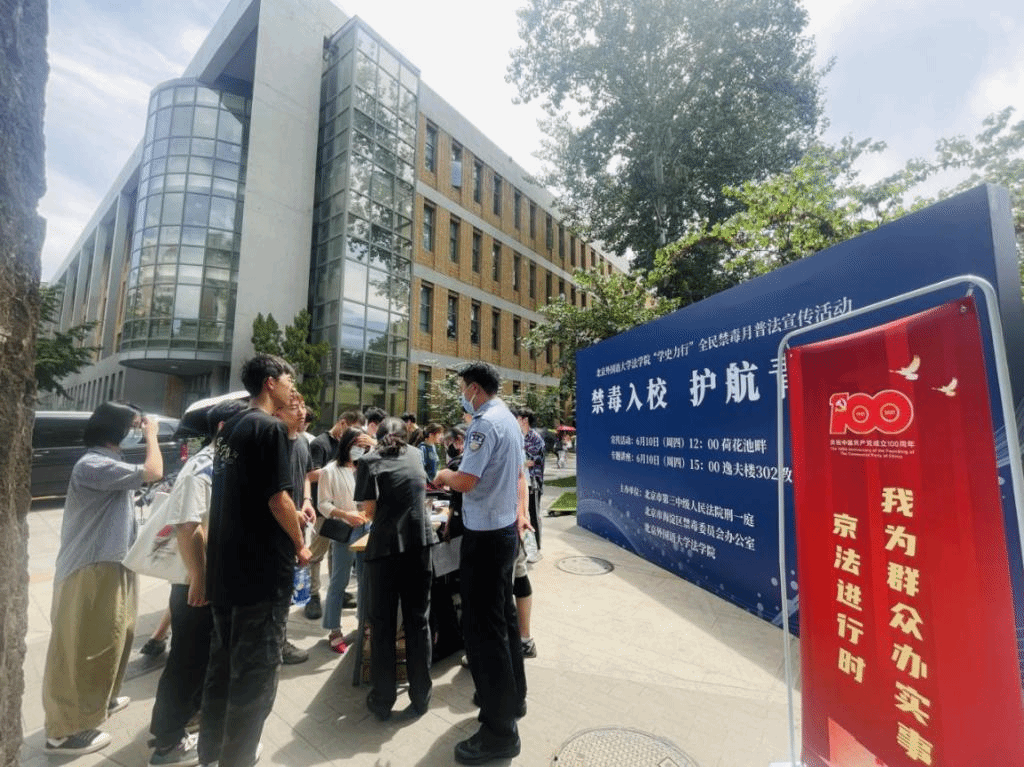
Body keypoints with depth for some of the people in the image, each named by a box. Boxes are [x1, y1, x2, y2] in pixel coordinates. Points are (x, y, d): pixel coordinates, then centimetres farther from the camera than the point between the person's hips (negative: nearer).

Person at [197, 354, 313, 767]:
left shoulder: (230, 427, 10)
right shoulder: (268, 427, -18)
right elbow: (277, 498, -21)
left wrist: (290, 514, 16)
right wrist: (299, 545, -6)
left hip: (226, 564, 9)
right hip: (263, 567, -9)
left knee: (224, 659, 22)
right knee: (256, 668, 8)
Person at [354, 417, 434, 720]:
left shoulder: (369, 460, -2)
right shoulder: (415, 454, 10)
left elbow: (369, 511, -7)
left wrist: (383, 517, 13)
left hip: (385, 546, -3)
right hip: (420, 543, 3)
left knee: (382, 624, 13)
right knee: (418, 621, 15)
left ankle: (382, 700, 25)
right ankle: (421, 695, 27)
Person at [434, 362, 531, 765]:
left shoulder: (484, 423, -20)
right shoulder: (510, 420, 10)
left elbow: (465, 481, -25)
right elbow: (518, 474, 17)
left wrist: (444, 474, -5)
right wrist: (520, 511, 20)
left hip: (485, 535, -10)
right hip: (505, 529, 10)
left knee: (482, 627, 2)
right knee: (503, 616, 21)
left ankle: (499, 730, 15)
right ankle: (511, 695, 38)